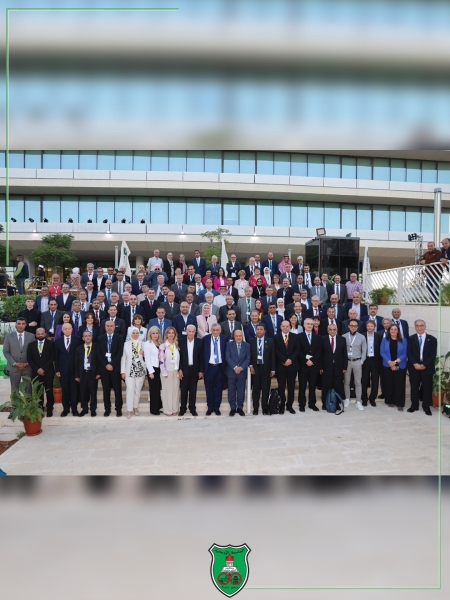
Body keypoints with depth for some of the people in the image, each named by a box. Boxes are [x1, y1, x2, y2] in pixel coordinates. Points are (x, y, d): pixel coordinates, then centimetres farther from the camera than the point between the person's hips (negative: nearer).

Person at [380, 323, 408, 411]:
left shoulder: (403, 341, 2)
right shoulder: (384, 340, 3)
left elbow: (405, 354, -4)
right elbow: (382, 352, -3)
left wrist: (396, 361, -17)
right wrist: (390, 362, -15)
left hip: (400, 367, -1)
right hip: (387, 366, 1)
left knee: (399, 385, 1)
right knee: (389, 384, 7)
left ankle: (399, 403, 10)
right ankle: (390, 401, 19)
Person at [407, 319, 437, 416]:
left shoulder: (432, 339, 2)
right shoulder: (411, 339, 5)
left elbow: (433, 354, -4)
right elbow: (409, 353, -2)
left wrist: (424, 365, -13)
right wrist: (415, 364, -15)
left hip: (427, 367, -1)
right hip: (414, 367, 1)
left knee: (427, 387, 5)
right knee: (414, 387, 7)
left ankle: (426, 407, 16)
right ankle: (414, 405, 17)